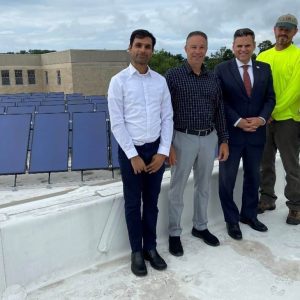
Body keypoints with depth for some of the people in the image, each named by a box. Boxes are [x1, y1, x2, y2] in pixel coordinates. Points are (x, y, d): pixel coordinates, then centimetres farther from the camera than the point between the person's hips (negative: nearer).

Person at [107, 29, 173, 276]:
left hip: (156, 149, 3)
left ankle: (151, 248, 30)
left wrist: (163, 152, -5)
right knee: (133, 204, 9)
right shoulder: (118, 81, -5)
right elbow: (117, 123, -8)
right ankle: (137, 251, 26)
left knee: (152, 203, 14)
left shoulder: (161, 81, 4)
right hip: (130, 150, -3)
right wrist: (133, 155, -12)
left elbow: (167, 118, 4)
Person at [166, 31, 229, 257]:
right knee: (178, 188, 6)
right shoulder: (173, 76, -7)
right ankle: (174, 233, 22)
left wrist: (224, 140, 7)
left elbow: (219, 111, 11)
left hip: (209, 138, 5)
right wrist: (167, 144, -13)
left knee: (204, 186, 16)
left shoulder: (213, 78, 7)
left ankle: (200, 227, 34)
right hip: (184, 139, -4)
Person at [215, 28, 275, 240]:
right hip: (231, 133, -3)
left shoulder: (265, 69, 7)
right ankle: (232, 220, 22)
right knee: (227, 178, 5)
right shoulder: (222, 69, -4)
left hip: (257, 133, 4)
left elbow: (270, 98, 5)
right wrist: (238, 121, -17)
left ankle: (249, 215, 33)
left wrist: (261, 119, -12)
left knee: (253, 176, 15)